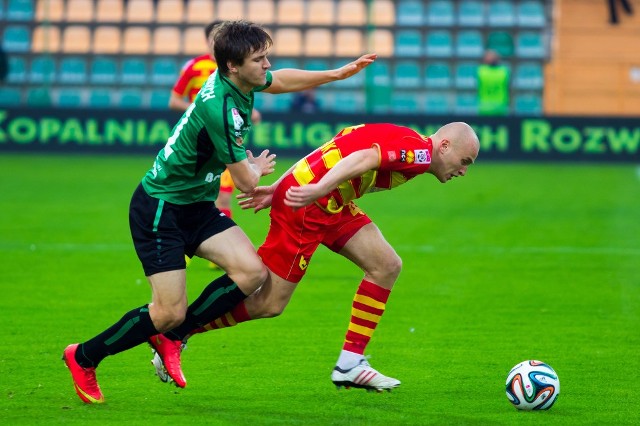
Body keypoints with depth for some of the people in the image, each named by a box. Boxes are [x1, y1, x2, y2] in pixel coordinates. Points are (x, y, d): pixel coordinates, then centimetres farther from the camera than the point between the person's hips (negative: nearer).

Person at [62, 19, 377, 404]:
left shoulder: (240, 82, -2)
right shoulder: (220, 108, -29)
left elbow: (279, 81, 24)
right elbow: (247, 182, -19)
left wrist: (340, 73, 20)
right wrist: (258, 167, 4)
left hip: (196, 206, 9)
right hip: (159, 208, -9)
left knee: (253, 272, -9)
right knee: (170, 312, -11)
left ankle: (170, 337, 7)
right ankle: (84, 357, 11)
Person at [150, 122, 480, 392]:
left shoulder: (407, 147, 18)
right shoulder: (418, 151, -12)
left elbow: (330, 156, 17)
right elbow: (363, 158, -29)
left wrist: (278, 190, 16)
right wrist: (318, 190, -41)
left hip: (331, 207, 10)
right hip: (305, 208, -10)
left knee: (387, 266, 7)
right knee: (269, 304, -5)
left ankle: (350, 364, 10)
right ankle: (175, 332, 9)